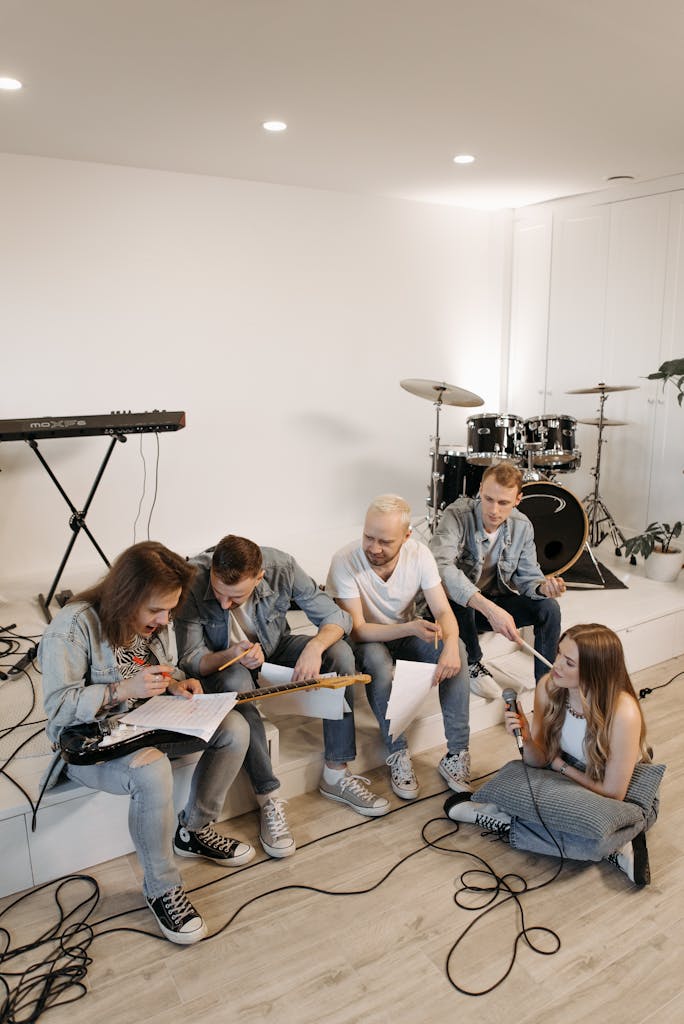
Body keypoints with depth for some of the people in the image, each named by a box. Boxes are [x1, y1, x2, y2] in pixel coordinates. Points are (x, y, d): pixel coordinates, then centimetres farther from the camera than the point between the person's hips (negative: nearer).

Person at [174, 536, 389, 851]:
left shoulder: (281, 567, -26)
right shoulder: (191, 581, -31)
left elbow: (335, 616, -16)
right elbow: (190, 660, -22)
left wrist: (315, 646, -37)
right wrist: (231, 655, -42)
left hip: (275, 648, 3)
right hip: (222, 662, -2)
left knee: (340, 652, -22)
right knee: (237, 682, -37)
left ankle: (336, 774, -11)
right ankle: (269, 799, -25)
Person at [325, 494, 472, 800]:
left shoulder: (419, 554, -16)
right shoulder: (345, 561, -27)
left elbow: (443, 612, -16)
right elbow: (357, 630, -26)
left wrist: (450, 645, -39)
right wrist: (409, 628, -41)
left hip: (408, 633, 3)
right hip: (366, 641, -3)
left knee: (456, 649, -25)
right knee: (377, 660, -38)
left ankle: (457, 754, -18)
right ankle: (397, 754, -20)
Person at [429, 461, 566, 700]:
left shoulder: (522, 526, -8)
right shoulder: (457, 516, -27)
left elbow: (528, 576, -2)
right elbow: (441, 566, -44)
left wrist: (544, 586, -30)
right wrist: (489, 608, -53)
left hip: (494, 602, 4)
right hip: (456, 606, -4)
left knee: (549, 608, -15)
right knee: (454, 598, -37)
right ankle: (472, 664, -9)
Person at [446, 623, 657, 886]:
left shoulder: (623, 714, -33)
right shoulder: (549, 687, -18)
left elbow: (612, 793, -23)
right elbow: (539, 761, -8)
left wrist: (559, 764, -13)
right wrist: (525, 739, -29)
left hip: (627, 799, -4)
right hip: (568, 779, 4)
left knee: (592, 841, -34)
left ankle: (502, 821, -10)